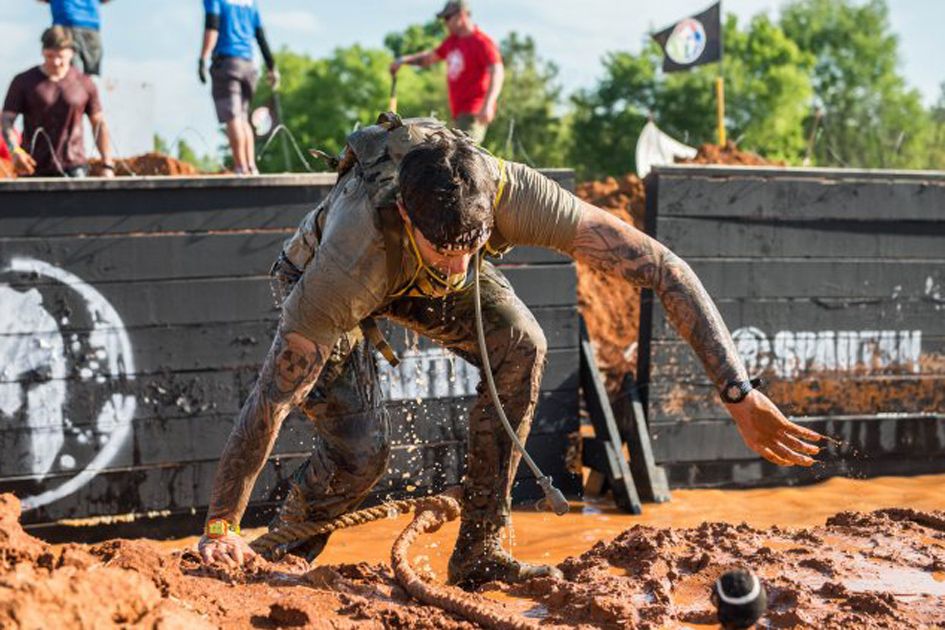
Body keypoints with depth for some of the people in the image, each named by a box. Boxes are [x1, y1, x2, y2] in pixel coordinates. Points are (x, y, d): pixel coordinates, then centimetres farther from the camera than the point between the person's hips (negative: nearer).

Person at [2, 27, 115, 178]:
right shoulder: (23, 82, 4)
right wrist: (15, 150, -19)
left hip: (73, 167, 0)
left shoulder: (85, 85, 7)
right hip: (35, 169, 0)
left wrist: (107, 166, 4)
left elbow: (99, 125, 12)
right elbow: (6, 120, 1)